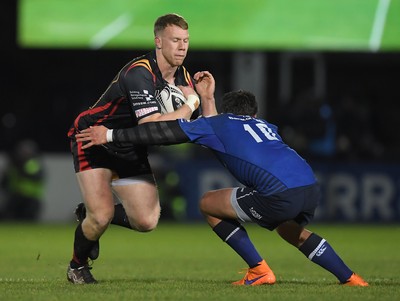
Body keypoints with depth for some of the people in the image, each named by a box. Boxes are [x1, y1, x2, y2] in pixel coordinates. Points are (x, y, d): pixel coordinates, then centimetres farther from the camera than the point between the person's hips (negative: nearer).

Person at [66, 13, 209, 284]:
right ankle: (77, 266, 11)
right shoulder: (139, 73, -30)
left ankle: (92, 214, 25)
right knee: (102, 216, -20)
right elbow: (152, 126, -39)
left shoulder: (184, 79, -4)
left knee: (147, 221, -4)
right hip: (94, 143, -7)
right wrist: (190, 104, -28)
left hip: (131, 152, 7)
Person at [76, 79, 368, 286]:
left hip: (281, 194, -7)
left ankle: (259, 270, 9)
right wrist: (208, 101, 57)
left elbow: (165, 132, 14)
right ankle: (350, 279, 25)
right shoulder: (267, 127, 34)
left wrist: (110, 135, 19)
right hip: (311, 189, 7)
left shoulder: (218, 123, 18)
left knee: (209, 204, 13)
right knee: (292, 231, 38)